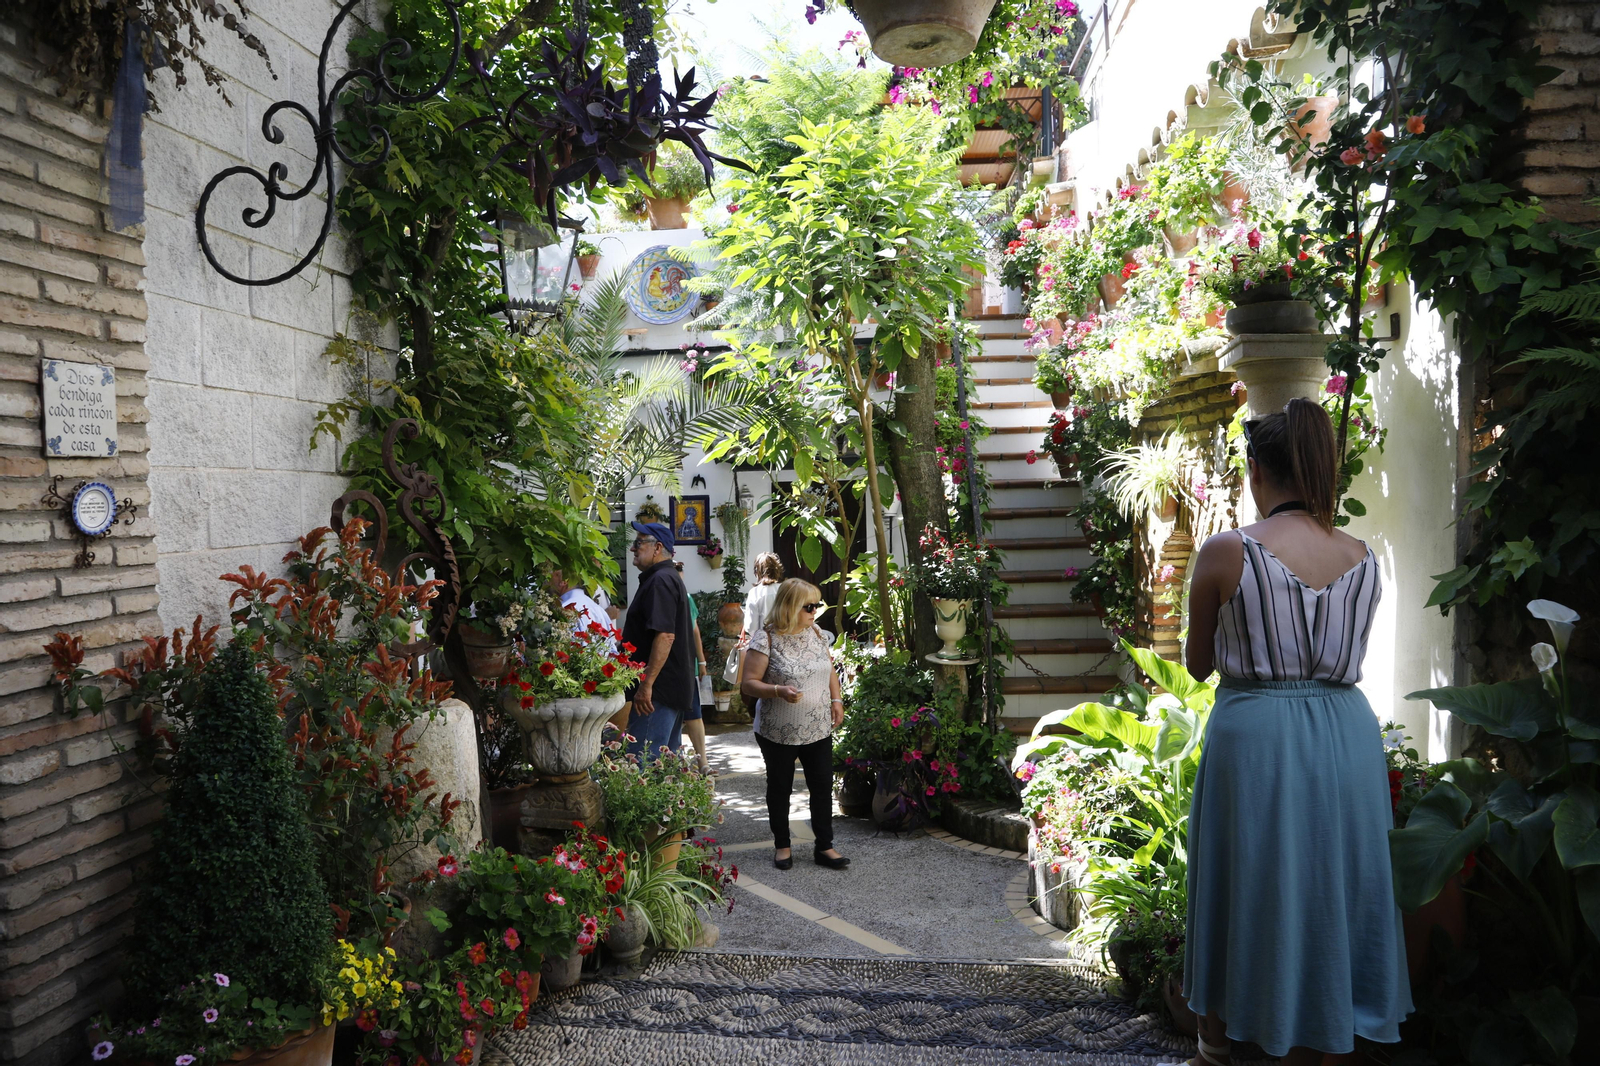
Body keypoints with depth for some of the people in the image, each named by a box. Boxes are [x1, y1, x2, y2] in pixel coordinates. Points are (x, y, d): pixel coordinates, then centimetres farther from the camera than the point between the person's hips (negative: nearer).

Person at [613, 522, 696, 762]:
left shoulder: (660, 581, -15)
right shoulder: (669, 578, 19)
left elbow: (665, 636, -26)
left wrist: (646, 685, -26)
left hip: (658, 689, -11)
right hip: (674, 687, 11)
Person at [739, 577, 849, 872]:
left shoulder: (817, 633, 4)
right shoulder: (766, 638, -14)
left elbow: (830, 670, 19)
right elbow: (747, 684, -14)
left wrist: (836, 699, 6)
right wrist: (778, 691, -29)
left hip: (818, 729, 5)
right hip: (779, 733, -4)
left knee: (823, 786, 6)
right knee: (780, 789, 11)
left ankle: (824, 846, 18)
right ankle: (782, 845, 27)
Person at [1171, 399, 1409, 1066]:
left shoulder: (1226, 553, -11)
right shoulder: (1363, 560, 1)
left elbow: (1198, 664, 0)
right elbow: (1346, 658, 12)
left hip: (1254, 735, -3)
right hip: (1346, 735, 3)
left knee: (1243, 889, 14)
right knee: (1327, 890, 15)